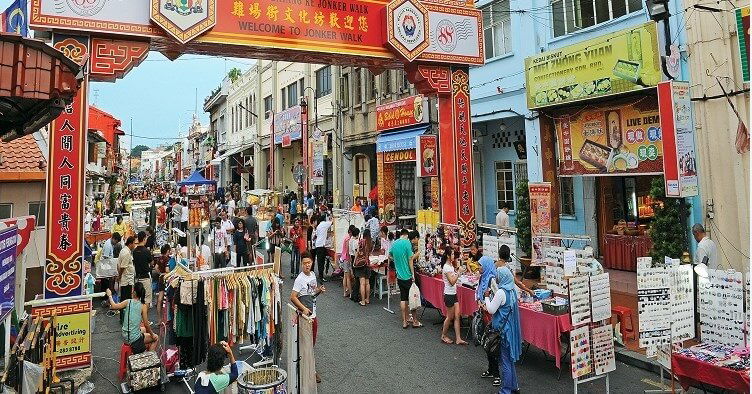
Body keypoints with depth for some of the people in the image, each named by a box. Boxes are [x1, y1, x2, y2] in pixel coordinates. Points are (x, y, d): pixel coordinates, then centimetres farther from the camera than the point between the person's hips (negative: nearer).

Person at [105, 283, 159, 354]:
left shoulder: (128, 302, -8)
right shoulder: (143, 306, -15)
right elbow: (146, 324, -13)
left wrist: (110, 295, 18)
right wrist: (152, 334, 3)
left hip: (125, 337, 5)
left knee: (144, 329, 34)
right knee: (156, 338, 17)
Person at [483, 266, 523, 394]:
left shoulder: (501, 292, -22)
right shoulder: (512, 290, 5)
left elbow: (491, 310, -17)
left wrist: (487, 297, -5)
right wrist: (492, 297, 8)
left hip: (503, 329, -9)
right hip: (511, 328, 9)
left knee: (504, 360, 1)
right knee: (509, 359, 20)